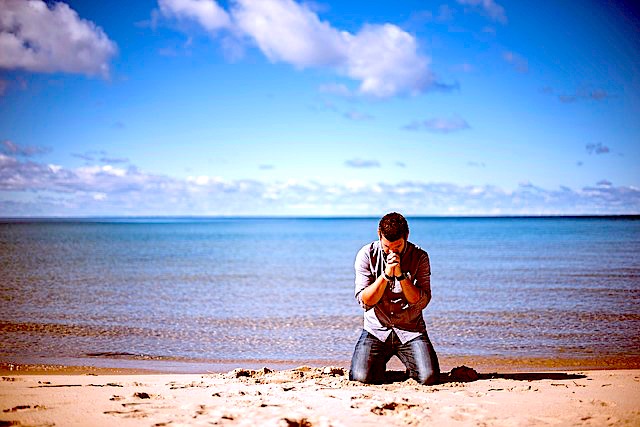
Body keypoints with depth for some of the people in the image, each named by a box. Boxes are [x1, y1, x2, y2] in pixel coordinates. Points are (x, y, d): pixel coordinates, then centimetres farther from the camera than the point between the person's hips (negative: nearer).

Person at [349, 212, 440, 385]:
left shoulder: (419, 257, -5)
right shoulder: (366, 255, -6)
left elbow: (421, 302, -11)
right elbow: (365, 301, -11)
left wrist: (401, 275, -23)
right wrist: (386, 275, -23)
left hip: (411, 329, 0)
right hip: (376, 329, 0)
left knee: (428, 377, -20)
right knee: (361, 377, -21)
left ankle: (411, 364, 17)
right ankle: (379, 364, 16)